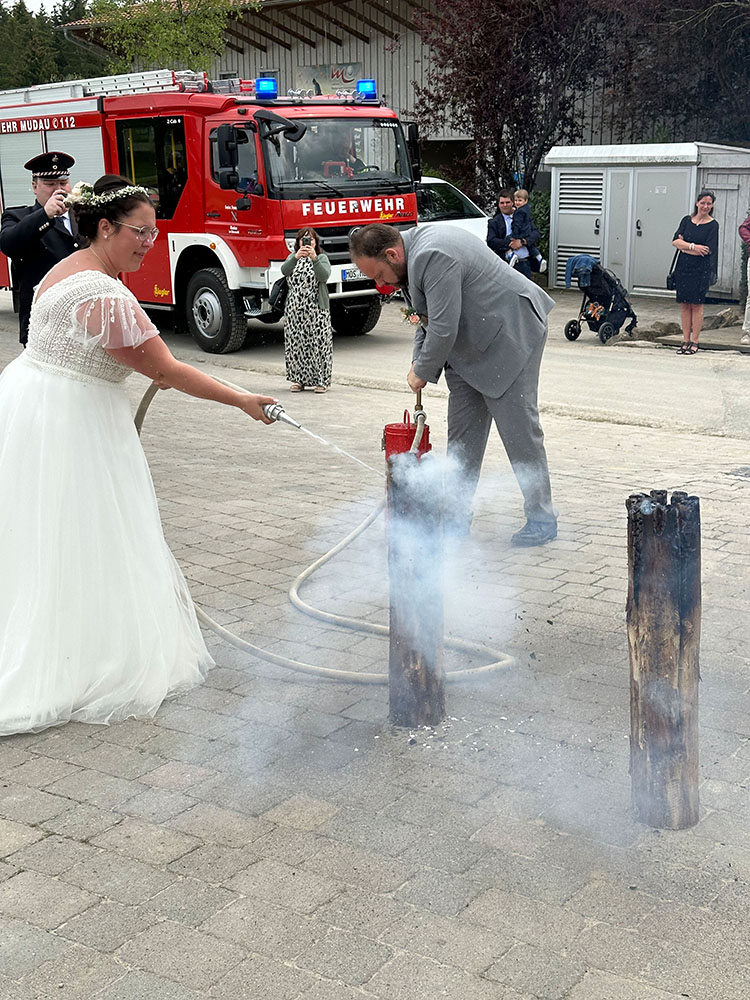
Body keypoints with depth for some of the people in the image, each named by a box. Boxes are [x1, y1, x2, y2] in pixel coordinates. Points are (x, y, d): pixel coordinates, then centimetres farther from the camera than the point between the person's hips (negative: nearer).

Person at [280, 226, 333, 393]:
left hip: (317, 309, -3)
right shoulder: (293, 257, 11)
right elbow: (284, 271, -10)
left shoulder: (322, 258, 4)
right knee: (296, 344, 4)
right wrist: (296, 257, -28)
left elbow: (324, 276, -16)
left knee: (318, 343, -5)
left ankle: (321, 380, 2)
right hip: (295, 309, 3)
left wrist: (314, 258, -30)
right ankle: (299, 379, 14)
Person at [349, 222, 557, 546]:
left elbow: (443, 328, -28)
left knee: (519, 429, -6)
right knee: (462, 432, 9)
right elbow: (427, 317, 16)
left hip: (510, 335, -10)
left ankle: (542, 520, 5)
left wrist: (422, 372, -13)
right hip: (471, 344, 10)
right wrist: (419, 362, 4)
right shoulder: (412, 253, 5)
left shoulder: (434, 257, -28)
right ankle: (457, 516, 16)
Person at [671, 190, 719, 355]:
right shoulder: (687, 220, 10)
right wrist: (693, 246, -13)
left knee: (696, 304, -3)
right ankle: (685, 341, 10)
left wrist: (684, 246, -6)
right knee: (685, 304, 5)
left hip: (701, 269, -4)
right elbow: (675, 241, 1)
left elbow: (708, 250, -12)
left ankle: (694, 342, 3)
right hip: (683, 267, 4)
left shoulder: (713, 225, -2)